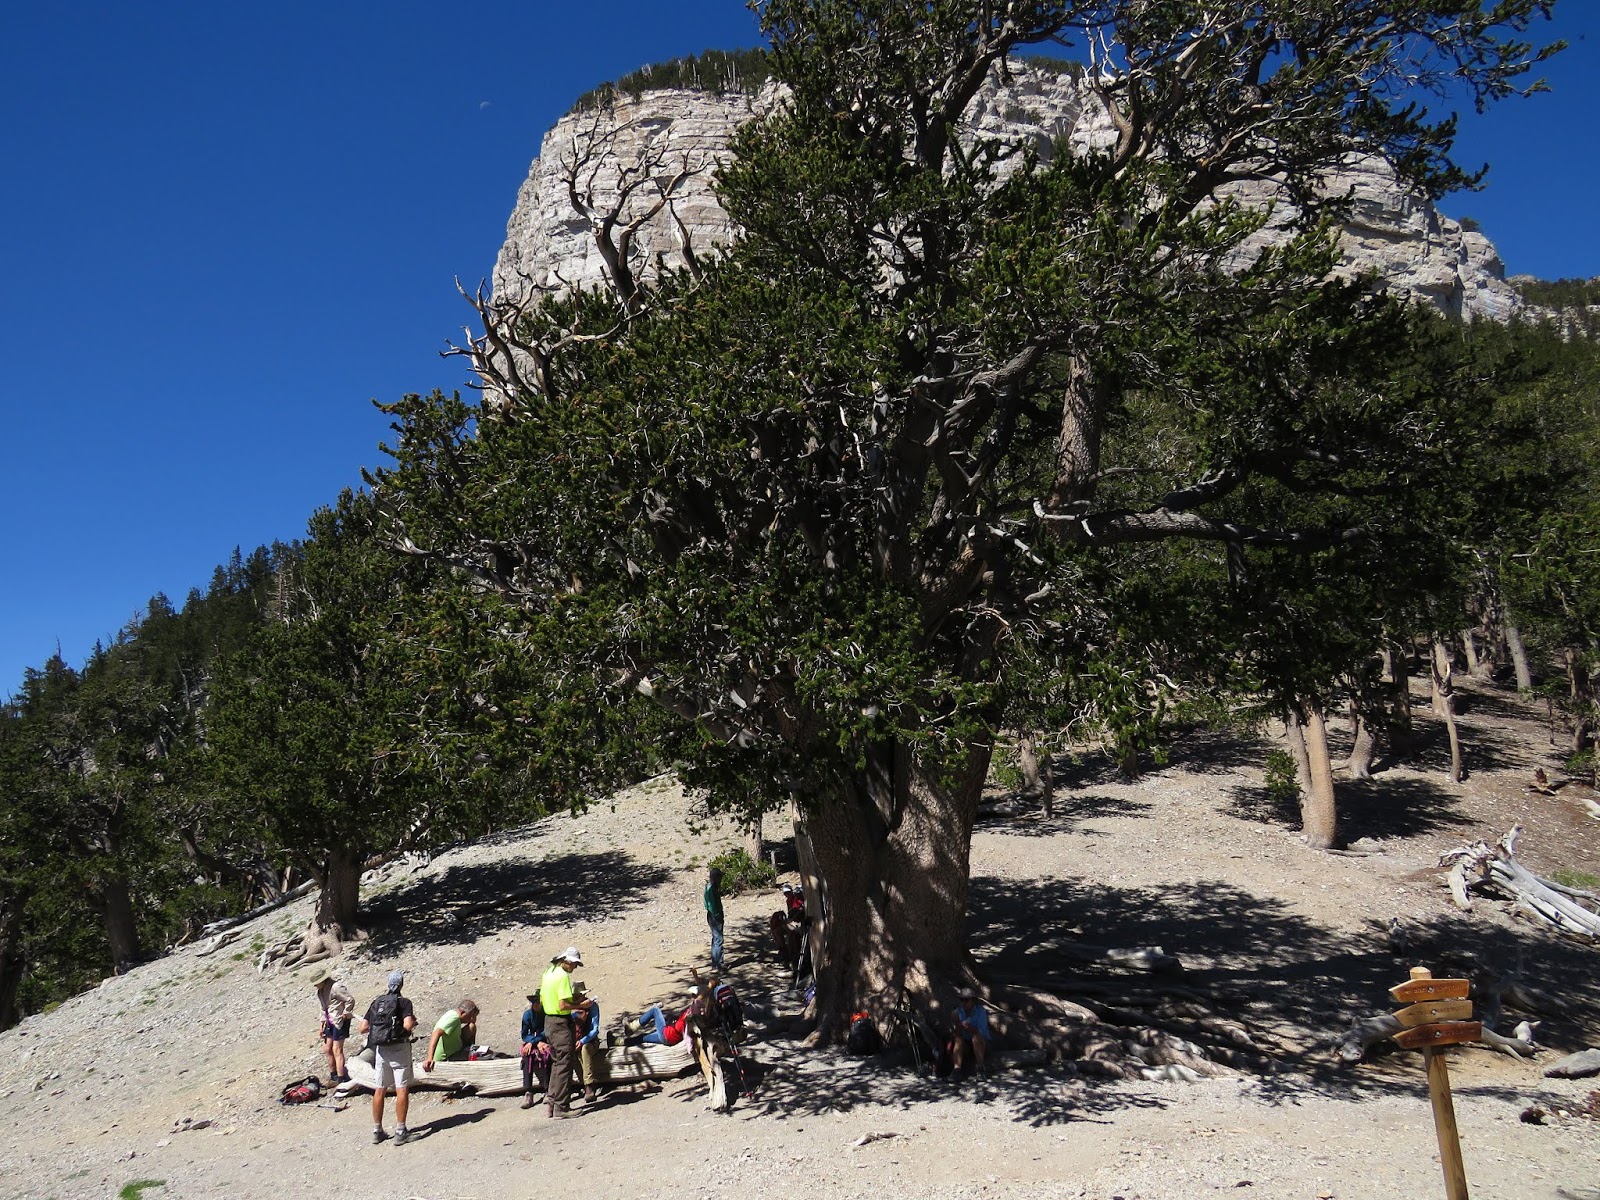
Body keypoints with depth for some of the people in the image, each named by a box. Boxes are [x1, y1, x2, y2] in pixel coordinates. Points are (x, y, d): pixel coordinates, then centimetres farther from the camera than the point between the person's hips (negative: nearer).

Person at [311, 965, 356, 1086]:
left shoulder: (335, 987, -21)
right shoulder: (320, 991, 9)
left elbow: (350, 1000, -21)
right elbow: (322, 1009, 17)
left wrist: (345, 1014, -11)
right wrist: (321, 1025, 14)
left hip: (340, 1021, -9)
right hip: (330, 1022, 9)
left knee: (337, 1050, -6)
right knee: (327, 1049, 12)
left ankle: (341, 1079, 1)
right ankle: (333, 1075, 27)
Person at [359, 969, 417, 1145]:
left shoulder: (376, 1002, 10)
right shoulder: (404, 1002, -6)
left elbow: (363, 1028, 8)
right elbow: (408, 1025, -20)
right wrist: (414, 1021, 1)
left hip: (380, 1050, 5)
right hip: (399, 1049, -5)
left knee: (379, 1090, 13)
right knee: (402, 1090, -2)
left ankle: (377, 1131, 18)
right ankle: (400, 1131, -6)